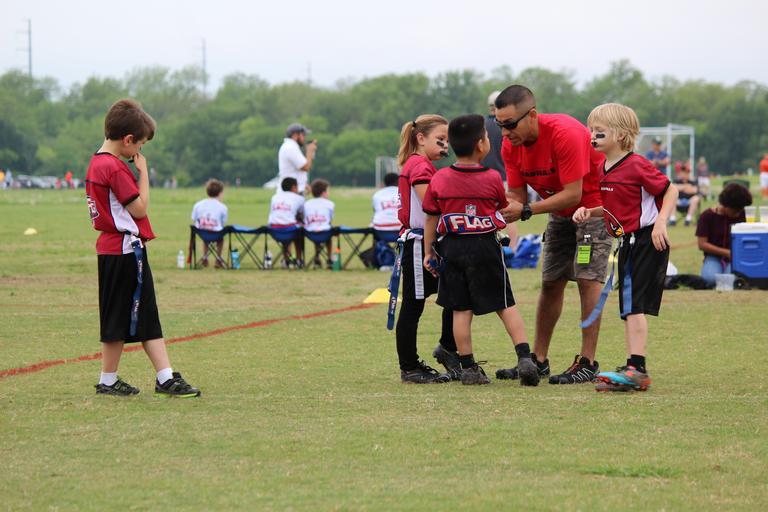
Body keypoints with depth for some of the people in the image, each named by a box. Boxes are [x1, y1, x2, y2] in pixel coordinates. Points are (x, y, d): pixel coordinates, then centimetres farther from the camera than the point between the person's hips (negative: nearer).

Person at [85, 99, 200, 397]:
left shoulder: (97, 164, 13)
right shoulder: (115, 168, -18)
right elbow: (139, 207, -15)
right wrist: (143, 172, -9)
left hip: (112, 247, 10)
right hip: (126, 249, -10)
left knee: (147, 320, 10)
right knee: (121, 319, -1)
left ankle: (166, 378, 10)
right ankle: (108, 381, 6)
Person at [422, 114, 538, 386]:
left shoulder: (439, 179, -2)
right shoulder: (492, 178, -7)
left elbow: (431, 220, 4)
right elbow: (503, 206, 11)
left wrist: (428, 252, 13)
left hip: (452, 248, 1)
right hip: (485, 247, -1)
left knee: (460, 309, 5)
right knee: (505, 305, 6)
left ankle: (468, 367, 6)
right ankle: (524, 357, -4)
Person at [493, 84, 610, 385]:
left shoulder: (565, 133, -33)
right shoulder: (511, 146, -11)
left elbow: (573, 194, -32)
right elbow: (516, 195, -7)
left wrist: (526, 211, -35)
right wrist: (498, 209, -29)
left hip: (593, 205, -7)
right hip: (560, 212, 7)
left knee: (587, 278, -15)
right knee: (550, 283, 6)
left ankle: (587, 362, -13)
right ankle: (538, 360, 11)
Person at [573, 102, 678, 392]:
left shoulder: (636, 166, -16)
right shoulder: (605, 169, 10)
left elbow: (670, 191, -12)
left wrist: (661, 221, -23)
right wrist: (589, 212, 3)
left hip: (647, 241, -9)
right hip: (628, 243, 9)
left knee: (633, 305, -14)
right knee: (628, 308, 11)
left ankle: (637, 369, -17)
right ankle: (633, 370, 16)